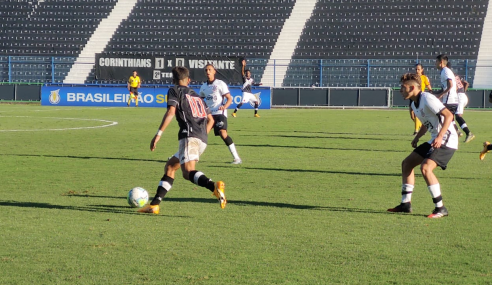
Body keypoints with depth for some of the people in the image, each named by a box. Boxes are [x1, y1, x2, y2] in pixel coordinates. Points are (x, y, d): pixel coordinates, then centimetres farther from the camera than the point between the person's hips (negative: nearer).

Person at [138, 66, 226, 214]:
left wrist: (158, 134, -10)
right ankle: (154, 204, 15)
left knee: (188, 171, -24)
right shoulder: (197, 95, 30)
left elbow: (171, 112, -8)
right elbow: (210, 120, 28)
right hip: (202, 140, 8)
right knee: (170, 167, 18)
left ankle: (214, 186, -51)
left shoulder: (175, 91, 10)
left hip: (189, 135, -8)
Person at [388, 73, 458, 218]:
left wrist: (440, 137, -32)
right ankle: (406, 204, 18)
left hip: (447, 141, -11)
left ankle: (440, 208, -17)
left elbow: (449, 115, -24)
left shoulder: (427, 99, -18)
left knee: (425, 168, -26)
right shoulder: (414, 104, 11)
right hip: (435, 141, 11)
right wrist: (417, 137, 11)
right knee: (406, 163, 12)